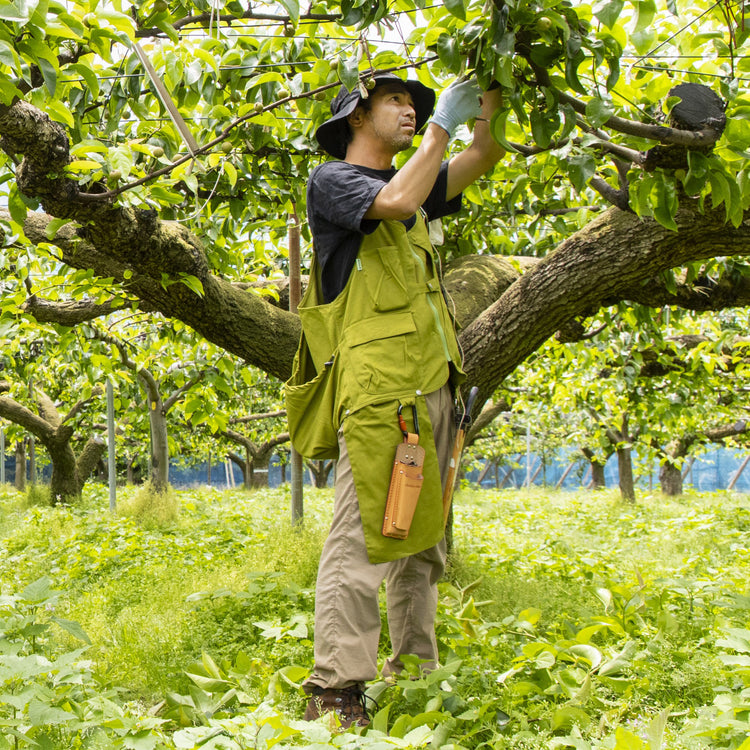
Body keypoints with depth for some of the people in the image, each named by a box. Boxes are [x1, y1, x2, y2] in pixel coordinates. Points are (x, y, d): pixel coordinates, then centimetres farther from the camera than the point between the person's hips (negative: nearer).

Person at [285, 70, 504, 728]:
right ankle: (335, 692, -13)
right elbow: (397, 202, -14)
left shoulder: (414, 183, 27)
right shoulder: (332, 179, 4)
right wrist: (442, 124, -4)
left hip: (431, 383, 8)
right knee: (365, 534, -14)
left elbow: (482, 161, 25)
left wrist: (490, 102, 10)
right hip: (377, 384, -8)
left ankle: (416, 674, 15)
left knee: (423, 537, 8)